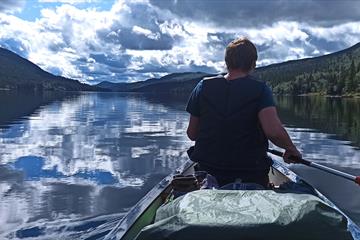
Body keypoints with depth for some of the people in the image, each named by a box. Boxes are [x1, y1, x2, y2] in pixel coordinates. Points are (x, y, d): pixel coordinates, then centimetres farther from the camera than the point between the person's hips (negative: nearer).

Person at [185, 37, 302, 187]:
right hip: (251, 175, -2)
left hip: (207, 172, 3)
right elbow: (274, 131, -27)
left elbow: (191, 134, 0)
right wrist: (291, 149, -6)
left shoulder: (203, 87, -5)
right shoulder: (260, 90, -12)